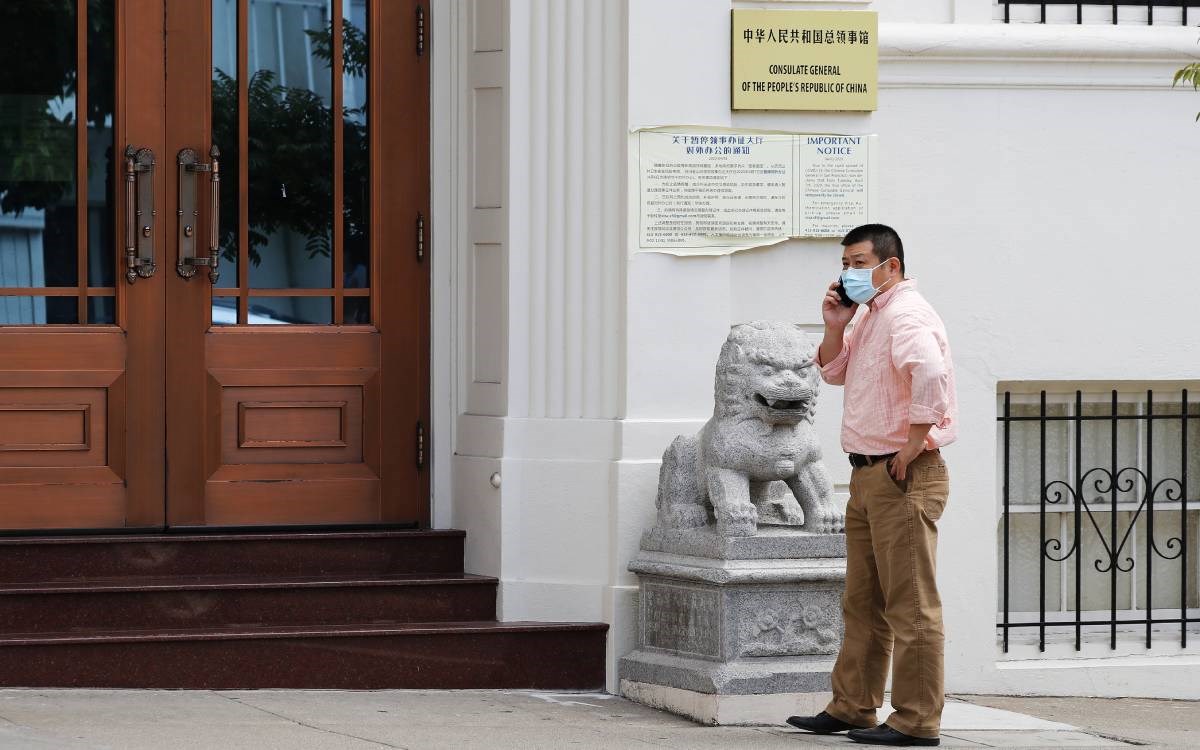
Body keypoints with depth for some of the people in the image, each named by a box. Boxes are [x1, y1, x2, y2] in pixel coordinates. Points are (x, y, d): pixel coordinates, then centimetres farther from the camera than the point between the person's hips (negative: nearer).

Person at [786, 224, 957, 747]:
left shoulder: (905, 315, -14)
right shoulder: (870, 316, 18)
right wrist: (835, 327, 10)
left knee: (910, 604, -8)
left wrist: (912, 449, -24)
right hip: (868, 474, 11)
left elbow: (931, 376, -32)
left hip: (902, 477, -11)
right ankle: (851, 708, 23)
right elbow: (834, 372, 29)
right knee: (862, 602, 16)